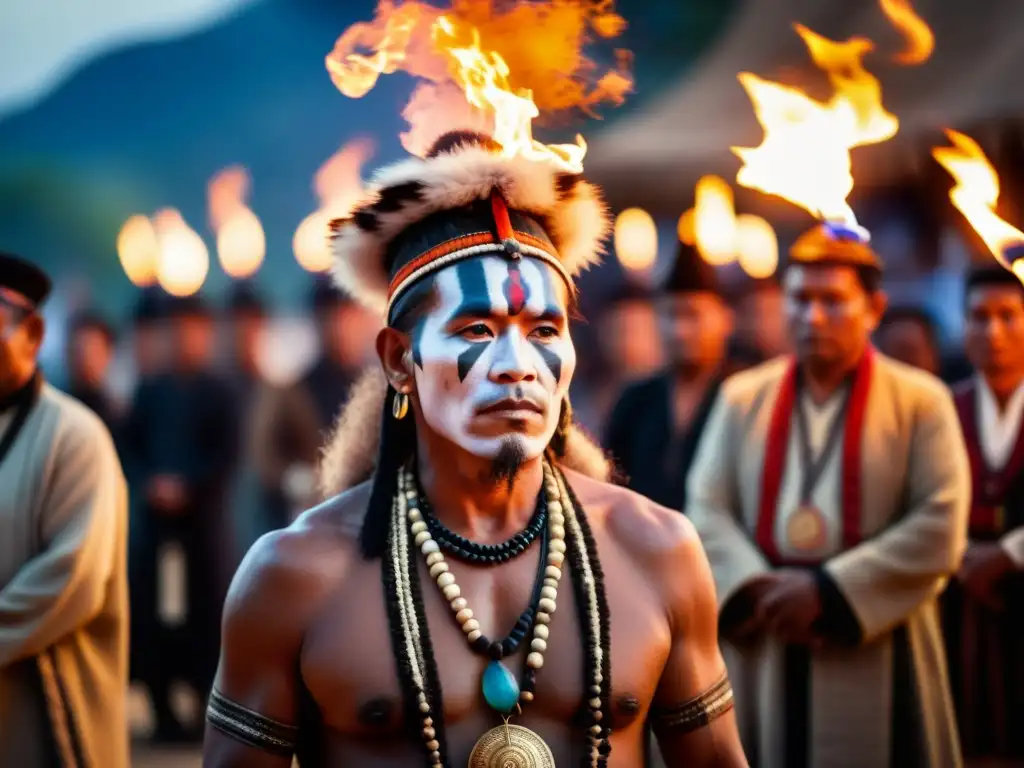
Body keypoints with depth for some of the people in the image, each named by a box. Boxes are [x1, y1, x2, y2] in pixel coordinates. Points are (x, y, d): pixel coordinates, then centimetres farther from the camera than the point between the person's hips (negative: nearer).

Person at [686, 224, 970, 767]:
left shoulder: (921, 401, 1)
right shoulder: (743, 397, 12)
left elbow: (940, 529, -7)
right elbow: (706, 511, 6)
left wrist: (829, 590, -11)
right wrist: (757, 590, -12)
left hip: (875, 652, -2)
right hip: (760, 651, 2)